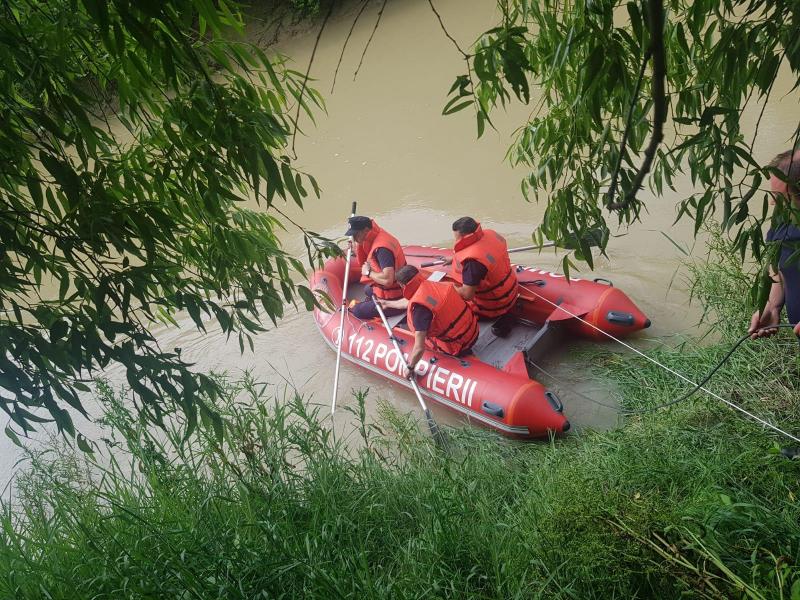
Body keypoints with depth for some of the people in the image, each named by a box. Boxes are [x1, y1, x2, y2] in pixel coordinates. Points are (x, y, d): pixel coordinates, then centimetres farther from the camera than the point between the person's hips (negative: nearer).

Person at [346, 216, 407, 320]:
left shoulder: (382, 248, -29)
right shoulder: (377, 237, 2)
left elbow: (387, 280, -39)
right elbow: (362, 262, 12)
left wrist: (369, 272, -22)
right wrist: (358, 244, -4)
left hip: (394, 300, -11)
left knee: (357, 311, -7)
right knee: (368, 289, 36)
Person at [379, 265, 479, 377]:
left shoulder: (419, 307, -26)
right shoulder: (436, 285, -2)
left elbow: (419, 348, -24)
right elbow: (409, 301, 20)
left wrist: (410, 368, -6)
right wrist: (388, 303, 35)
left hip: (459, 348, -7)